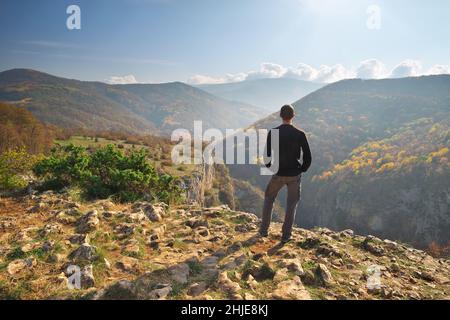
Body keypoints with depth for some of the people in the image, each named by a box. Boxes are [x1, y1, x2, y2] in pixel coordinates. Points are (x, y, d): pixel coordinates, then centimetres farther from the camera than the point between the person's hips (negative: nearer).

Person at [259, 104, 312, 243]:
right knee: (292, 204, 16)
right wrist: (302, 169, 11)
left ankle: (264, 230, 24)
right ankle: (286, 235, 18)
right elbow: (308, 157, -6)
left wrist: (270, 167, 12)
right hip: (295, 175, 0)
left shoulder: (272, 133, -9)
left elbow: (267, 154, -7)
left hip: (278, 174, 0)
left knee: (269, 198, 22)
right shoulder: (300, 134, -9)